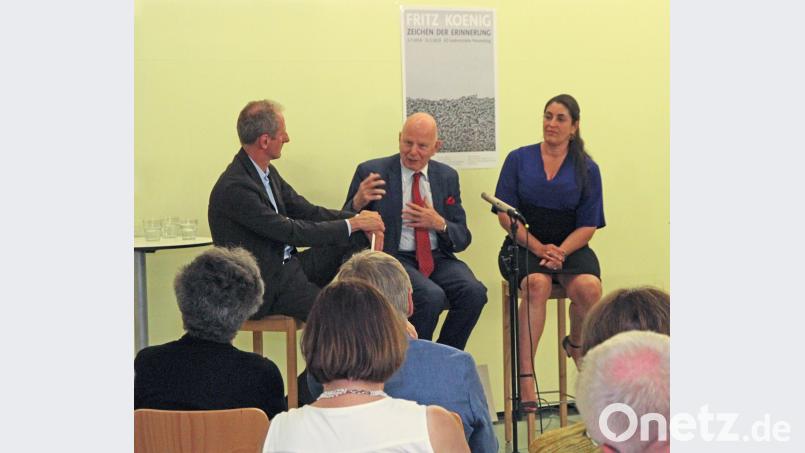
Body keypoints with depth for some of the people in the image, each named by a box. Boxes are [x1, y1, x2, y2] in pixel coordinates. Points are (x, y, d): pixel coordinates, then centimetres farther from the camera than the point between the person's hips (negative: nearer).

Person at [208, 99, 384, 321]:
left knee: (355, 241, -3)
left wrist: (357, 218, -5)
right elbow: (291, 232, -22)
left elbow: (307, 211, 10)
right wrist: (351, 224, -17)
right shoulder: (235, 188, -23)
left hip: (286, 265, 9)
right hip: (265, 288, -9)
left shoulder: (267, 172, 7)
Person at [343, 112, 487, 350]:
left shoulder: (447, 176, 11)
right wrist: (358, 203, -22)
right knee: (432, 296, -32)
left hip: (438, 258, 4)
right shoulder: (371, 171, 0)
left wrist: (440, 224, -10)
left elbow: (462, 239, 12)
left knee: (474, 292, -25)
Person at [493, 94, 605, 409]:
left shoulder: (587, 169, 9)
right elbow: (505, 214, 1)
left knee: (589, 288, -30)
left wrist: (561, 251, -15)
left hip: (569, 248, 1)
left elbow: (588, 225, 3)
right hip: (524, 246, -1)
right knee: (537, 285, -35)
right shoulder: (519, 159, 7)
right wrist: (538, 248, -13)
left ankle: (576, 345, 5)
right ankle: (525, 376, -36)